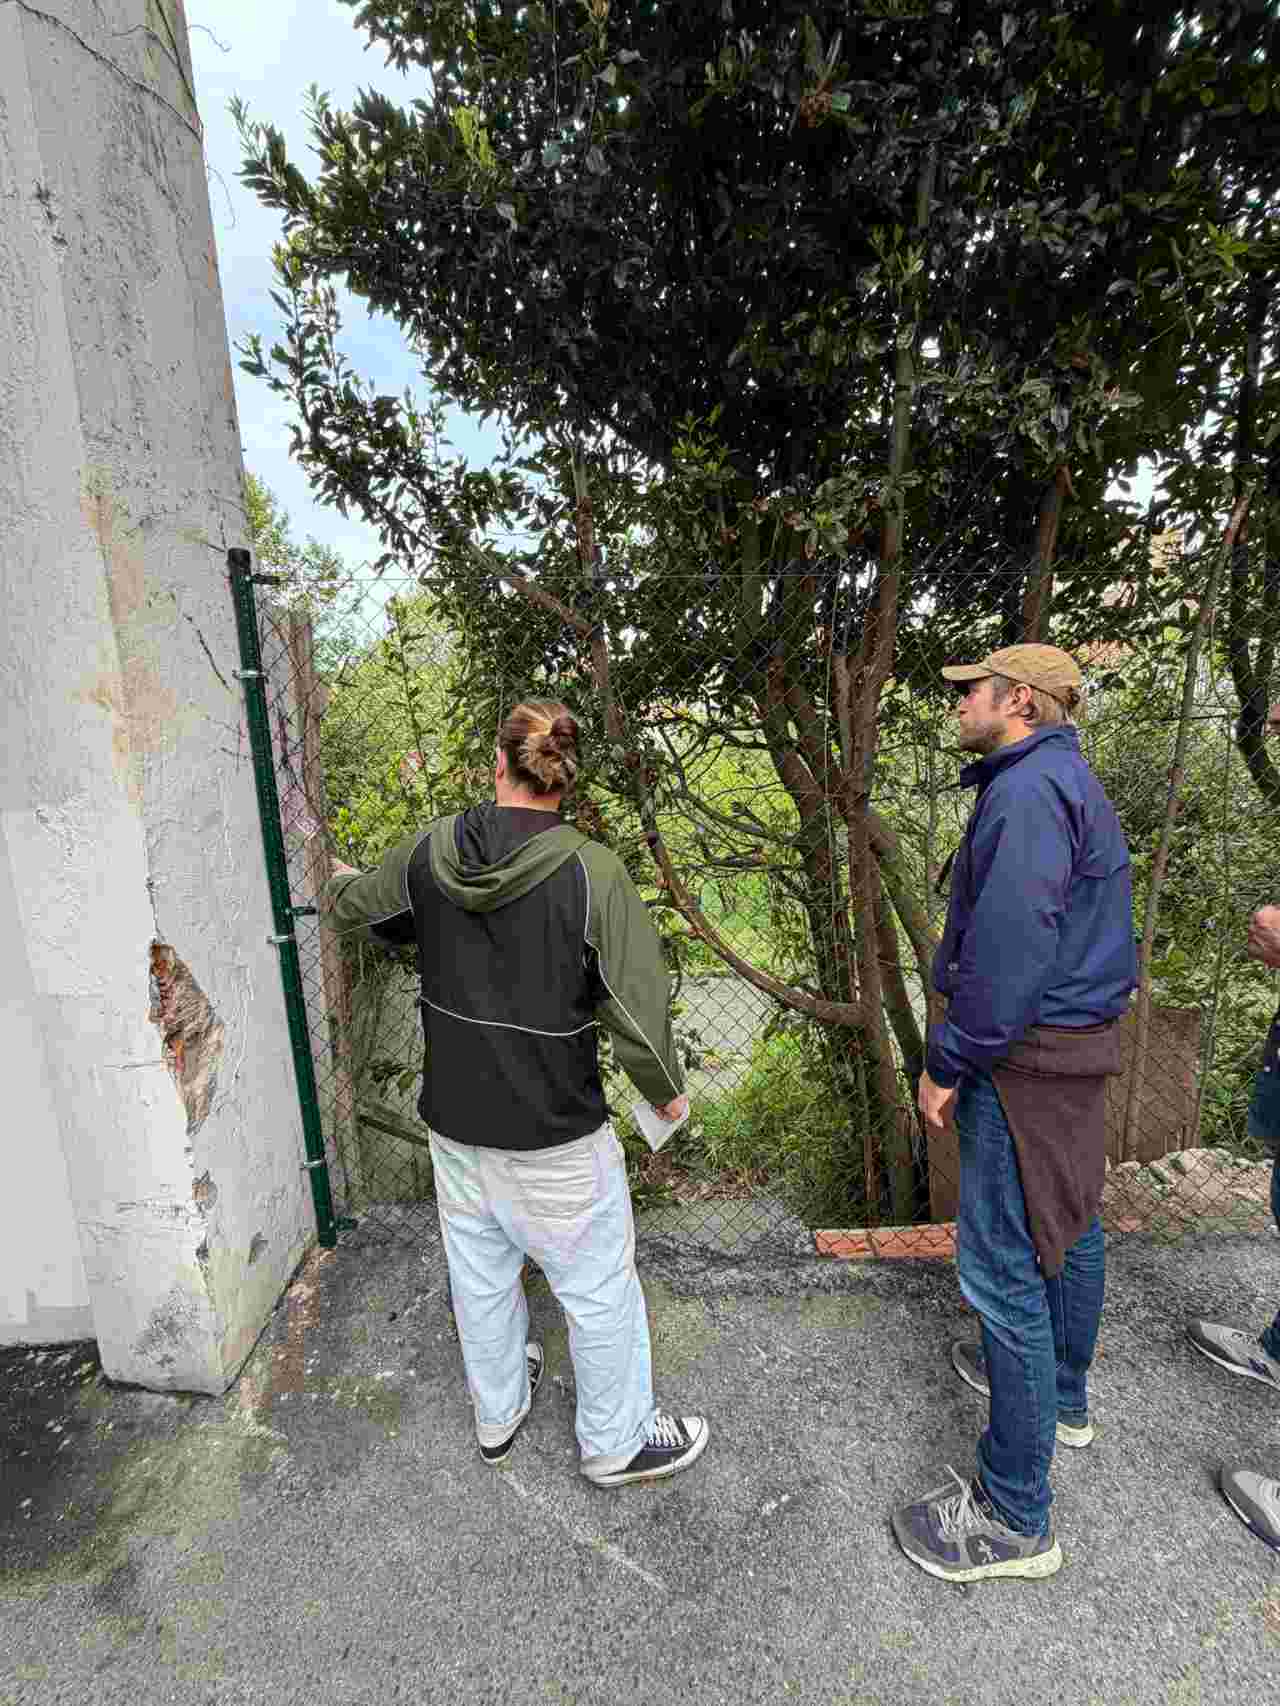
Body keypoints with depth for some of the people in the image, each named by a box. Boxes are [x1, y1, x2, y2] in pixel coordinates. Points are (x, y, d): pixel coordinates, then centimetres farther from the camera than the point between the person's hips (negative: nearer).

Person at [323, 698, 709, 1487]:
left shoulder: (430, 852, -9)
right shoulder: (591, 870, -23)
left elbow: (352, 905, 11)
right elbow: (636, 1007, -20)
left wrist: (341, 883, 35)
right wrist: (668, 1091, -1)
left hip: (454, 1119, 5)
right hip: (554, 1133, -5)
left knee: (479, 1272, 26)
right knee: (599, 1288, 17)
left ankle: (497, 1415, 50)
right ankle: (617, 1441, 39)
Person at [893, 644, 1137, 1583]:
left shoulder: (1028, 790, -21)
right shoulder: (1073, 782, 13)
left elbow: (1007, 948, -28)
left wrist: (948, 1063, -18)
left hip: (1028, 1053, -11)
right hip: (1081, 1043, 11)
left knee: (1005, 1266, -2)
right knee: (1068, 1221, 24)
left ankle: (1013, 1515, 13)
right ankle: (1061, 1392, 45)